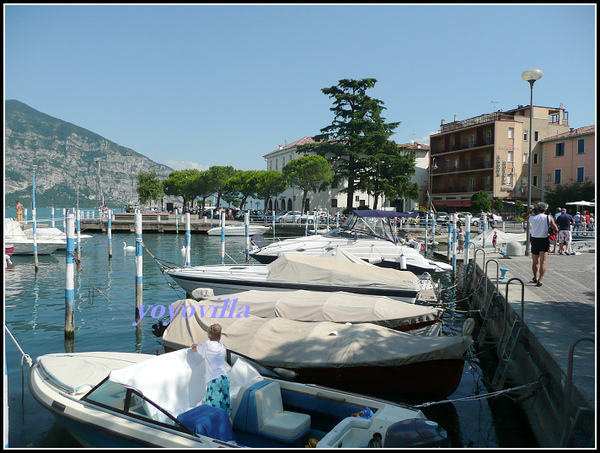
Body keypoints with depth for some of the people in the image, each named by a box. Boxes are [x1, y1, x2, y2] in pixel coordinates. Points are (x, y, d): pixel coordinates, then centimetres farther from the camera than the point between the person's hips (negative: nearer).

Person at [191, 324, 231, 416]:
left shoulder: (207, 344, 2)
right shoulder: (223, 347, 14)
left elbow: (194, 349, 21)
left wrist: (194, 345, 42)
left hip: (214, 380, -5)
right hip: (224, 378, 5)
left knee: (213, 407, -8)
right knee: (224, 404, 11)